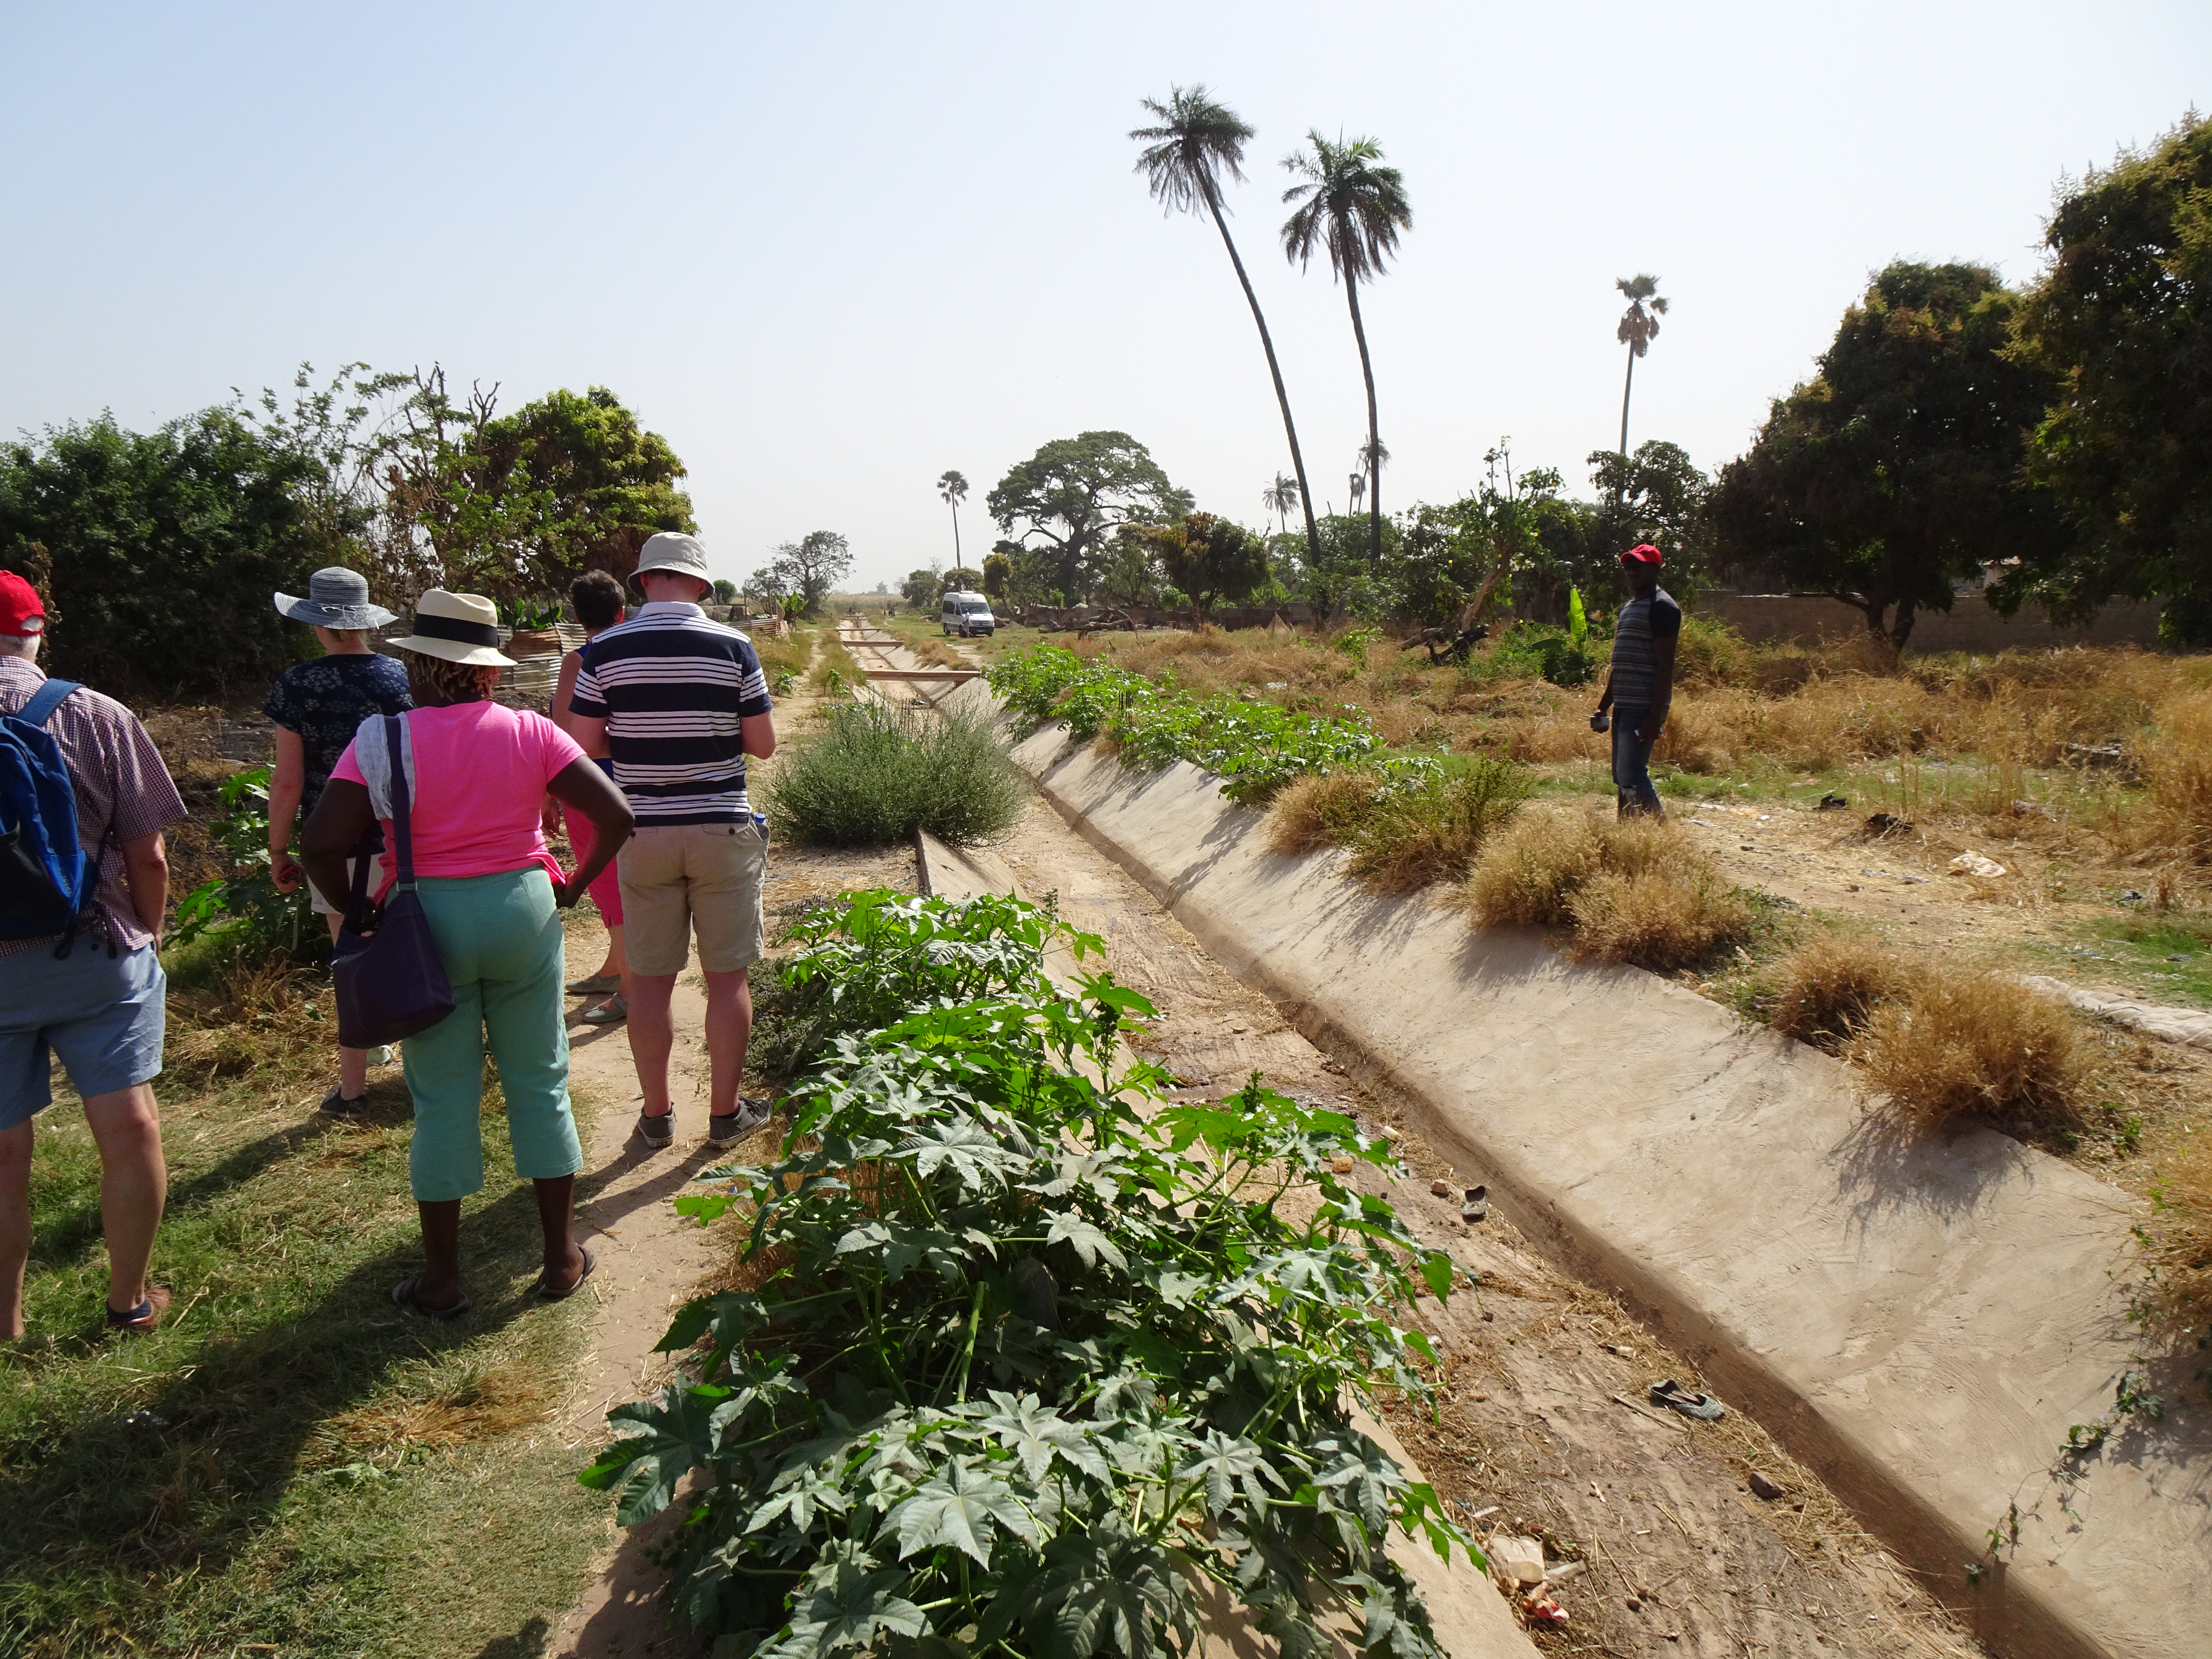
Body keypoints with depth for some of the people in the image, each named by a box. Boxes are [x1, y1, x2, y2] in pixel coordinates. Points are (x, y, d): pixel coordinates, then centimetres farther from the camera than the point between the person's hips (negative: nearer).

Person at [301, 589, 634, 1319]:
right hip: (524, 911, 2)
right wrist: (575, 884, 4)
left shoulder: (385, 740, -9)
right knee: (540, 1085, 13)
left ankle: (442, 1279, 21)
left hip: (428, 922, -1)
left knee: (443, 1100, 9)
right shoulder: (530, 733, -4)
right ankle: (562, 1257, 23)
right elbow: (615, 814, -8)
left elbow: (320, 844, -16)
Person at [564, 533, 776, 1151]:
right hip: (721, 829, -1)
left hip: (643, 831, 1)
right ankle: (725, 1111, 17)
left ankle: (656, 1113, 20)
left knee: (650, 979, 10)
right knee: (727, 977, 8)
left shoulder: (605, 650, -3)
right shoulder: (732, 647, -6)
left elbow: (584, 743, -2)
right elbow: (763, 745, -3)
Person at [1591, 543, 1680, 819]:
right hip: (1624, 706, 10)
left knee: (1630, 775, -15)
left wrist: (1656, 716, -22)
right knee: (1622, 778, 10)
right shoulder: (1628, 607, 20)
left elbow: (1665, 666, -16)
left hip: (1644, 708, -10)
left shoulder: (1662, 607, -9)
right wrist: (1603, 708, 21)